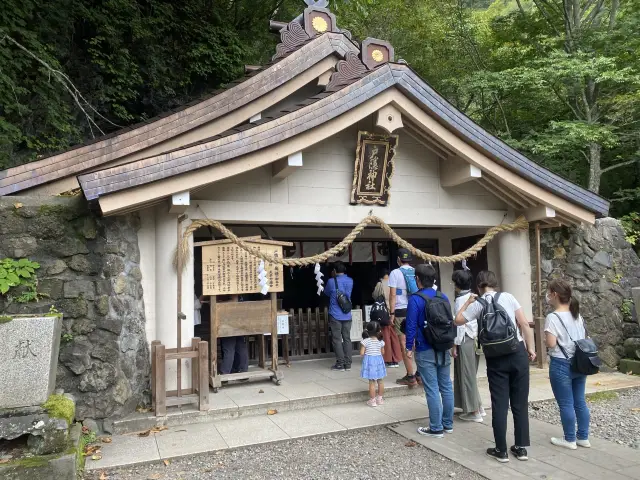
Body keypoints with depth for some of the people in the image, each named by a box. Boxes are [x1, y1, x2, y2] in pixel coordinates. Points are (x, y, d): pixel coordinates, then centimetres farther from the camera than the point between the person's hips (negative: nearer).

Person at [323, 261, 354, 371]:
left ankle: (340, 364, 2)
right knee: (347, 339, 8)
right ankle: (348, 364, 11)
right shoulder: (350, 281, 3)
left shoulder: (331, 282, -11)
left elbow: (327, 293, 9)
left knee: (337, 340, 2)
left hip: (335, 316, -4)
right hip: (347, 315, 4)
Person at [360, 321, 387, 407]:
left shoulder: (365, 341, -13)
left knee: (372, 382, 1)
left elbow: (362, 353, -13)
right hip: (379, 360, 4)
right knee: (380, 381, 15)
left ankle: (372, 400, 6)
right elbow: (383, 352, 7)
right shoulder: (380, 341, -2)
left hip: (369, 361, -3)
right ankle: (380, 398, 25)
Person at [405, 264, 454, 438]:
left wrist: (409, 347, -3)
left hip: (426, 351, -6)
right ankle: (448, 424, 23)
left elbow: (411, 325, -13)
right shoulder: (443, 297, 5)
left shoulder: (415, 299, -12)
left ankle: (436, 428, 5)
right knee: (446, 387, 13)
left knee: (432, 390, -1)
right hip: (444, 349, 6)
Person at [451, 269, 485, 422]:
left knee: (467, 376, 2)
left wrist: (455, 345, -11)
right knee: (471, 375, 18)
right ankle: (478, 407, 26)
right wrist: (477, 339, 17)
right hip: (475, 339, 8)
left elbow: (460, 324, -16)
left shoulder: (460, 300, -14)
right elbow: (479, 320, 10)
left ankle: (474, 412, 9)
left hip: (465, 340, -8)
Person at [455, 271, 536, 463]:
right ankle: (521, 448, 20)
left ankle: (501, 451, 13)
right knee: (520, 402, 11)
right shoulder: (508, 297, 1)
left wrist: (468, 302, 19)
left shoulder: (478, 304, -1)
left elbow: (458, 320, 10)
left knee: (500, 404, 6)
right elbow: (524, 324, -2)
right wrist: (530, 348, 6)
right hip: (518, 352, 2)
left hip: (496, 357, -2)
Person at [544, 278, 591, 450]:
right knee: (580, 401, 15)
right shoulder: (577, 315, 8)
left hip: (561, 365, -7)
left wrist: (545, 336, -2)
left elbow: (551, 343, -21)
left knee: (566, 404, 4)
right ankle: (583, 437, 23)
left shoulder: (553, 317, -16)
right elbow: (585, 338, 15)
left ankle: (570, 440, 14)